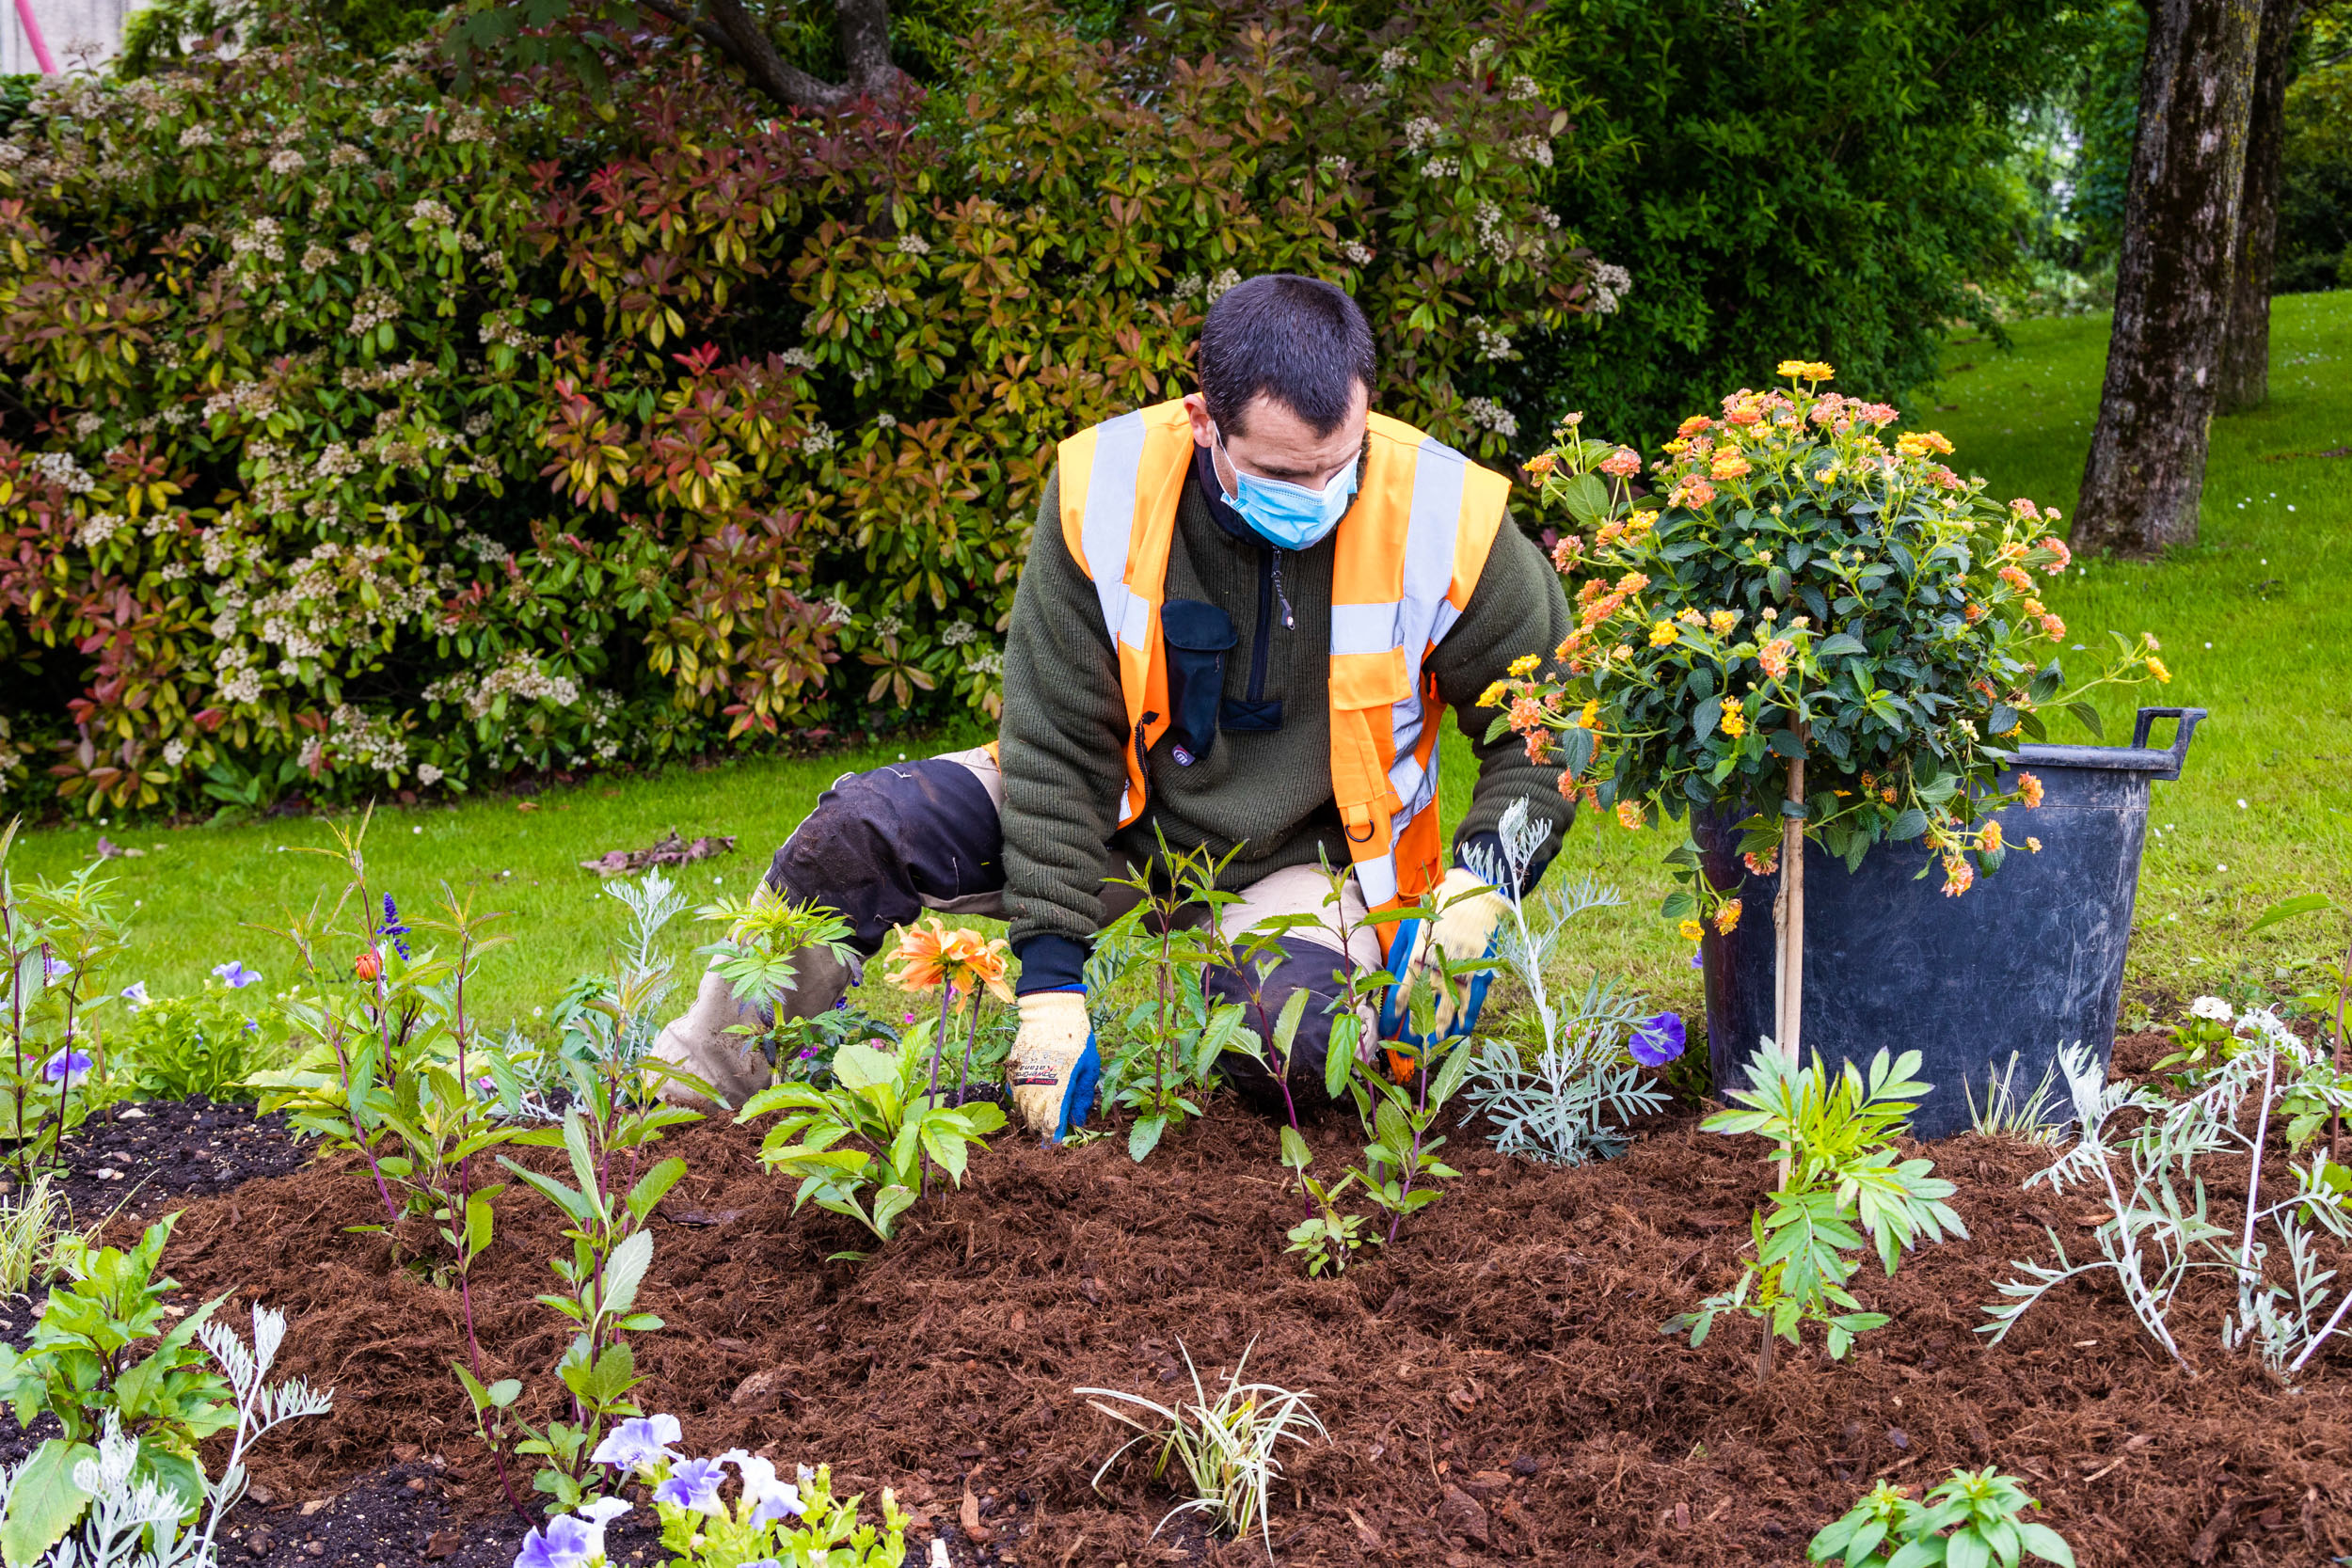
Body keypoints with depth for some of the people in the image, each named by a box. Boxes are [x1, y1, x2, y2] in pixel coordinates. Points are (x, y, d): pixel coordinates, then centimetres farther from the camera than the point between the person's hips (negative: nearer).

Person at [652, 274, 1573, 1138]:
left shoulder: (1443, 517, -22)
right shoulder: (1103, 490, -21)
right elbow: (1057, 743, -17)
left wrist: (1479, 888, -24)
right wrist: (1050, 971, -23)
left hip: (1305, 852, -1)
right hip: (1124, 805, 2)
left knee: (1287, 1035, -35)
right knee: (862, 829, -17)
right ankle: (699, 1078, 5)